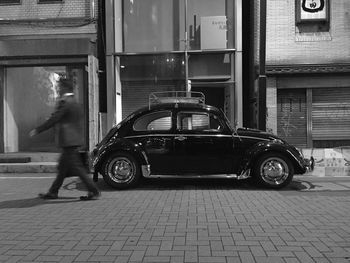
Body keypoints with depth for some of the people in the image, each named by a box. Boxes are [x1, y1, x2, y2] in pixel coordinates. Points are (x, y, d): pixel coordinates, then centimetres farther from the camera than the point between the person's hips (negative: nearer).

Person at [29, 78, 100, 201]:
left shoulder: (64, 102, -13)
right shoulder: (74, 102, 17)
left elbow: (53, 120, -15)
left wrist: (37, 130, -7)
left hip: (69, 141, -10)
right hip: (74, 140, 10)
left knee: (77, 168, -6)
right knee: (62, 167, 15)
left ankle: (94, 191, -3)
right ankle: (53, 192, 24)